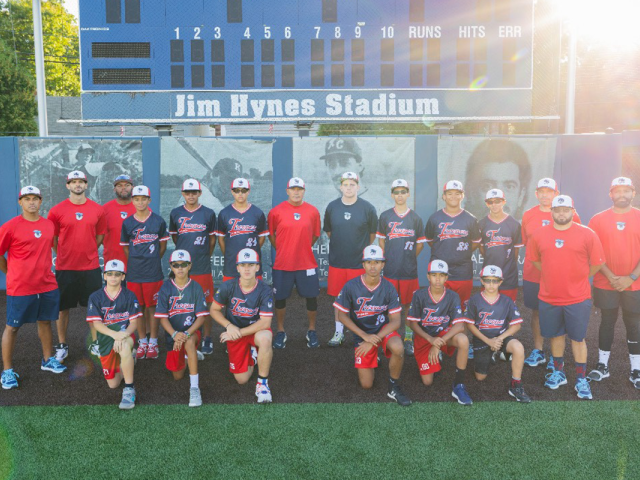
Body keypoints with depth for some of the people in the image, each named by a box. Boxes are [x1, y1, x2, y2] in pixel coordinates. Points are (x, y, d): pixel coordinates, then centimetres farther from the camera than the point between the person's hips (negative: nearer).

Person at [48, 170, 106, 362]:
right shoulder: (57, 210, -3)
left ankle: (95, 343, 20)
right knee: (63, 307, 6)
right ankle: (62, 346, 19)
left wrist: (87, 252, 9)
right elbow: (52, 238, 5)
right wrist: (64, 255, 5)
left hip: (91, 267, 2)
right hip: (65, 267, -1)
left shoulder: (97, 209, 3)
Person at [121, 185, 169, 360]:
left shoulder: (158, 221, -2)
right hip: (134, 273, 2)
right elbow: (126, 247, 11)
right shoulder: (127, 223, 3)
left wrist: (153, 261, 6)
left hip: (153, 273, -2)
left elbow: (163, 245, 7)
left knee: (152, 307, 4)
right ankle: (142, 341, 21)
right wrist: (137, 261, 6)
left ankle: (153, 342, 15)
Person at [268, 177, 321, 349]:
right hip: (282, 264, -1)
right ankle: (281, 332, 25)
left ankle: (312, 331, 25)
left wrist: (302, 248, 8)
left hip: (307, 264, 1)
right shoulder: (276, 211, -3)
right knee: (280, 298, 8)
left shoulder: (313, 211, 1)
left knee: (311, 297, 7)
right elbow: (271, 234, 8)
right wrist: (282, 250, 6)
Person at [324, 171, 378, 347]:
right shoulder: (332, 207, 2)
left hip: (360, 262, -2)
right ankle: (339, 332, 22)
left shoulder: (368, 208, -5)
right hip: (336, 261, 2)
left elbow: (373, 234, 7)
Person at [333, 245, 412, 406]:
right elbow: (342, 316, -9)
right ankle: (373, 359, 33)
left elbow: (395, 321, -13)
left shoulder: (388, 288, -14)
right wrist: (365, 336, -18)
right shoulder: (351, 286, -17)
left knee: (398, 348, -35)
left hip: (383, 328, 0)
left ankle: (394, 388, -9)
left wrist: (374, 341, -23)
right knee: (366, 384, -1)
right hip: (362, 334, 0)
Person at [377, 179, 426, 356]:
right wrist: (387, 257, 2)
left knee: (409, 304, 6)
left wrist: (409, 258, 1)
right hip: (390, 269, 0)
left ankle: (409, 338, 18)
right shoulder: (385, 216, 5)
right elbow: (381, 240, 12)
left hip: (410, 271, 0)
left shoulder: (415, 218, 4)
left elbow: (420, 243, 10)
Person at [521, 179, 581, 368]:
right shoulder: (528, 215, 5)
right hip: (532, 273, 3)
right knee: (536, 312, 11)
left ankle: (556, 356, 15)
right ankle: (538, 351, 23)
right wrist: (534, 262, 9)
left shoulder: (569, 215, -3)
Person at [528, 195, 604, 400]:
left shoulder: (587, 234, -7)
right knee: (556, 335, 15)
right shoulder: (540, 235, 0)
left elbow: (597, 262, -1)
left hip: (578, 298, -2)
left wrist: (579, 278, 5)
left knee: (578, 338, 6)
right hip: (549, 298, 2)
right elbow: (535, 260, 12)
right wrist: (554, 276, 10)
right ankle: (558, 373, 31)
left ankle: (581, 379, 19)